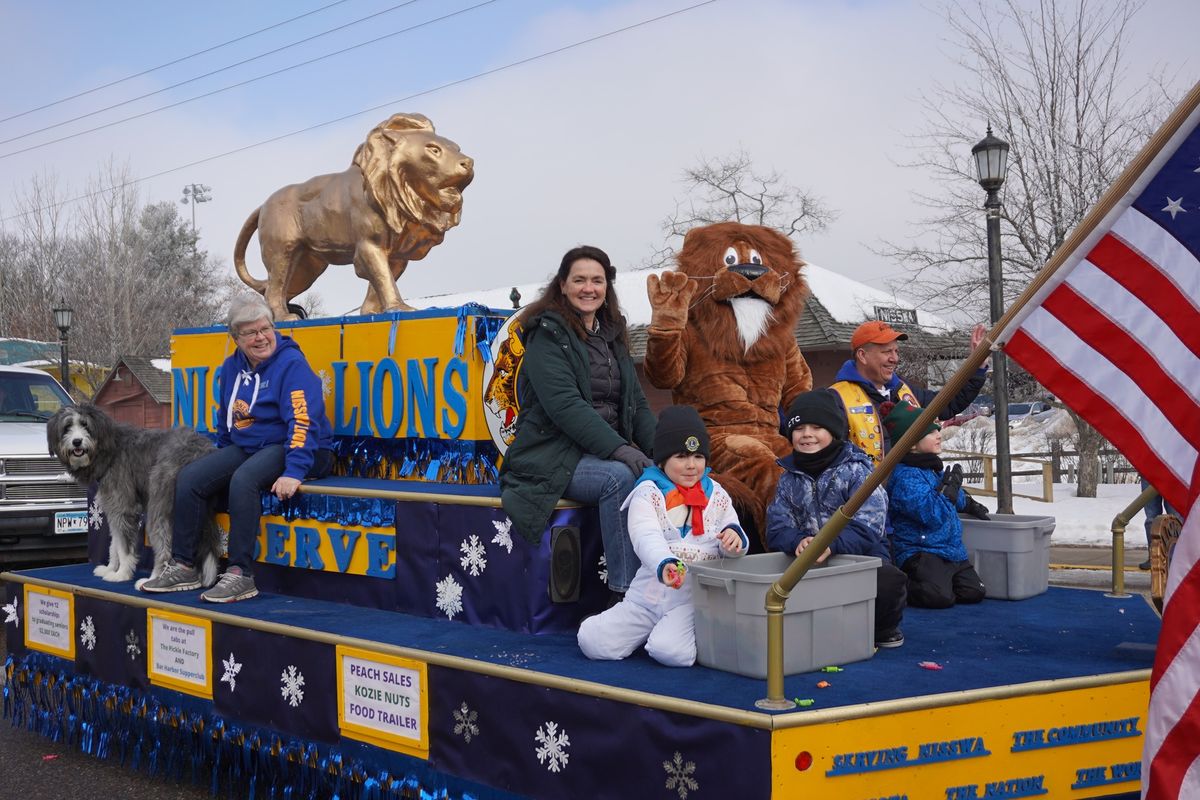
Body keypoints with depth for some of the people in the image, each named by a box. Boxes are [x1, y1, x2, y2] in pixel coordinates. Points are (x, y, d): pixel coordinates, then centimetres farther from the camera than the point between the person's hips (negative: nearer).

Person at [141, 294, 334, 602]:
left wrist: (294, 472, -33)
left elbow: (303, 421, -23)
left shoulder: (291, 363, -13)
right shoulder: (232, 368, 11)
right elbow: (225, 420, 25)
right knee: (189, 478, -8)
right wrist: (220, 461, 24)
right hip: (244, 447, 8)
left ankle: (240, 575, -31)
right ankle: (182, 567, -2)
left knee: (243, 480, -34)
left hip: (289, 448, -8)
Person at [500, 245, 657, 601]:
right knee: (620, 477, -32)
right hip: (553, 456, -6)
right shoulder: (547, 333, -5)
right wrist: (619, 448, -28)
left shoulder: (612, 335, 17)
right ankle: (623, 595, -27)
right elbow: (565, 404, -18)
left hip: (607, 450, 6)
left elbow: (636, 403, 14)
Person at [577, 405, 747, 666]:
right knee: (593, 642, -11)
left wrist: (734, 538, -14)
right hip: (650, 592, 1)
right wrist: (664, 565, -41)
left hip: (693, 597, -1)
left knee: (669, 650, -29)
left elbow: (733, 546, 13)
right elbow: (646, 536, -19)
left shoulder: (716, 496, 10)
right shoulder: (648, 494, 0)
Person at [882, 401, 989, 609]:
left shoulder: (934, 470, 16)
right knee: (940, 597, -28)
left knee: (974, 592, -4)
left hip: (951, 550, 9)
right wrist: (949, 487, -17)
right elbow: (931, 514, -27)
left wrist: (971, 505, 47)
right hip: (920, 551, -9)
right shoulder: (905, 477, -18)